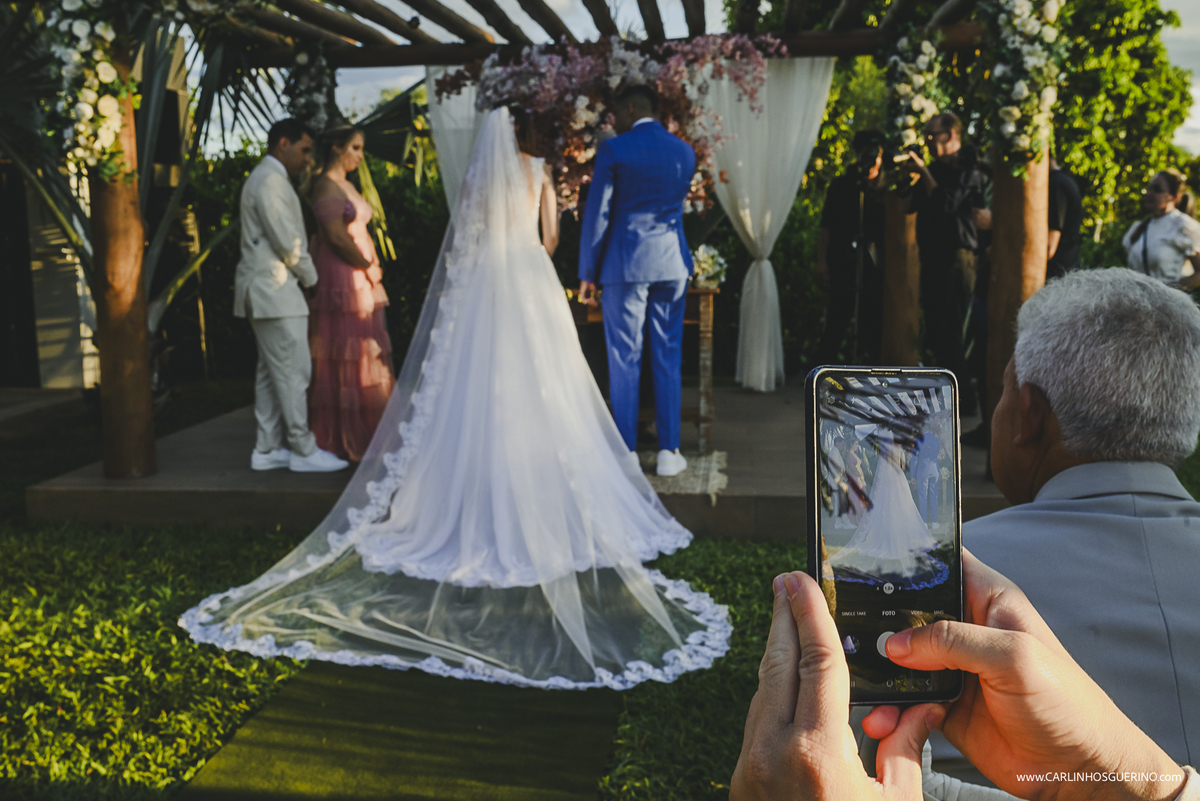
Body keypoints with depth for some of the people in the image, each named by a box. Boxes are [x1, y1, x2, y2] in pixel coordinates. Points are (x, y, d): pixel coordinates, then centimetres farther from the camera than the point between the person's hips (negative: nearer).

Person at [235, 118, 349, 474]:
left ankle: (268, 449, 17)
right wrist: (311, 276, -4)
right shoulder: (270, 181, -14)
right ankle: (303, 450, 0)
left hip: (266, 289, 11)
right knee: (293, 372, -6)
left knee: (270, 372, 12)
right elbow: (288, 243, -18)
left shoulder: (266, 179, 20)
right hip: (274, 289, -11)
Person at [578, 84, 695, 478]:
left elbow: (597, 214, -6)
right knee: (668, 358, 8)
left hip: (625, 264, -4)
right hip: (672, 264, 4)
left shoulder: (613, 150, -6)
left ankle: (626, 453, 8)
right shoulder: (685, 151, 7)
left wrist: (588, 273, -1)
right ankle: (669, 452, 12)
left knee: (624, 360, 3)